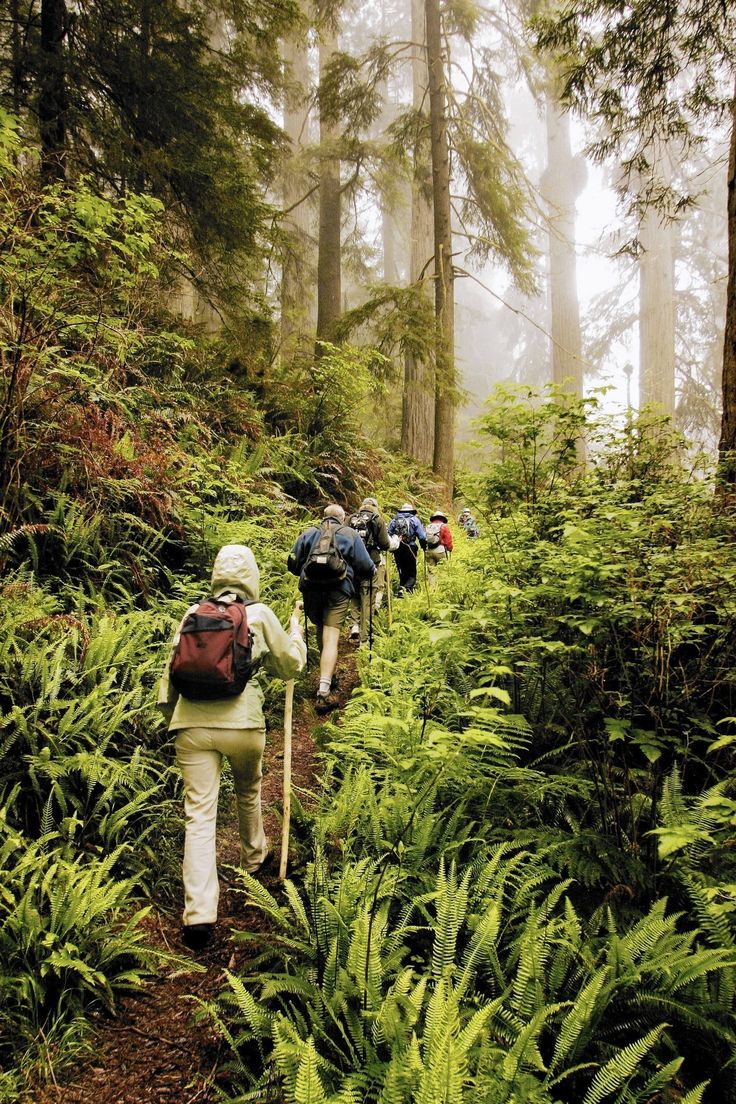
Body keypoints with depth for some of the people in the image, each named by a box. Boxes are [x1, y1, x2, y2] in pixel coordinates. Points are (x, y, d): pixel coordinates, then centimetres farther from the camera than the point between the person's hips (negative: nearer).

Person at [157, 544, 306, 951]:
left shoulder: (193, 614, 8)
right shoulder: (260, 614, 2)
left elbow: (172, 667, 12)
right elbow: (290, 665, 10)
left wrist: (168, 711, 24)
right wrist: (295, 632, 28)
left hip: (192, 723, 1)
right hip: (242, 723, -1)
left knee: (199, 814, 2)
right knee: (248, 792, 26)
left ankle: (199, 914, -4)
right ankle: (254, 857, 49)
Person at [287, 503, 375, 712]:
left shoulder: (308, 533, 14)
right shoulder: (350, 535, 10)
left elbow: (292, 563, 12)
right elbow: (366, 567, 7)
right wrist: (374, 572, 30)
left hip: (311, 590, 3)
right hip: (338, 591, -3)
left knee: (321, 630, 24)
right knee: (331, 638, -8)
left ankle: (327, 674, 38)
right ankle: (324, 691, -18)